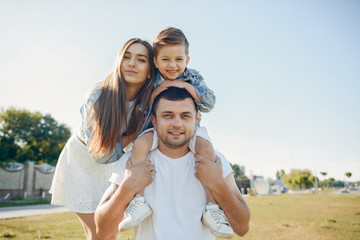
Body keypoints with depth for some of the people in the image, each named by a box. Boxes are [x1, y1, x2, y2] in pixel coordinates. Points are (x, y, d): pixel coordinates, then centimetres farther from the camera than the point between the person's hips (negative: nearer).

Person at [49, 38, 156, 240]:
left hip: (111, 166, 4)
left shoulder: (148, 102, -17)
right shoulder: (98, 96, -29)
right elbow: (101, 153, -25)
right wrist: (137, 132, -27)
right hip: (83, 160, -4)